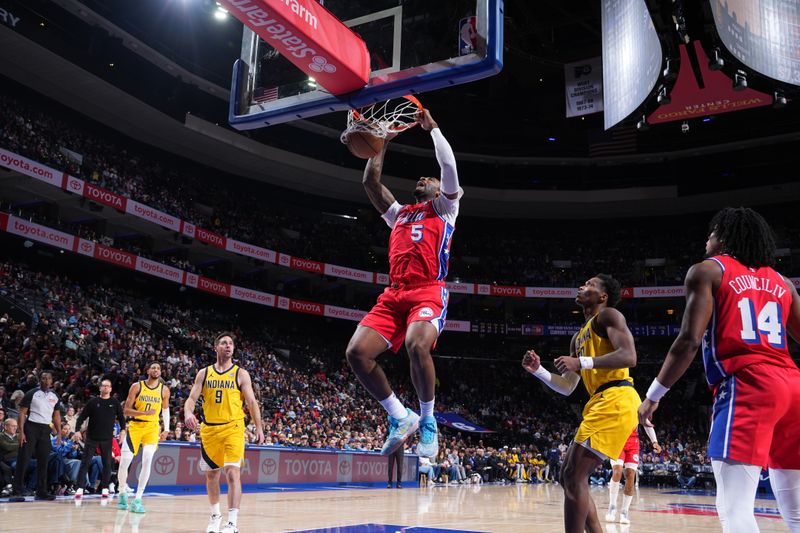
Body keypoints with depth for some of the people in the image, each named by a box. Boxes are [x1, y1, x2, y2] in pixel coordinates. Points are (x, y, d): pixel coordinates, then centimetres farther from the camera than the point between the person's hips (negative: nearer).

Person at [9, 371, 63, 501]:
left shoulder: (54, 397, 11)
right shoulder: (31, 394, -4)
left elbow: (56, 416, 16)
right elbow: (22, 413, -6)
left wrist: (59, 433, 8)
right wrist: (21, 431, -14)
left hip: (45, 430, 5)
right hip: (31, 428, -5)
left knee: (43, 461, 6)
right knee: (23, 460, -7)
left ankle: (41, 492, 12)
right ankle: (17, 492, -5)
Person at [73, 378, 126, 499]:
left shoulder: (115, 402, 4)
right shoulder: (93, 401, 2)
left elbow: (121, 417, 8)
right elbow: (82, 416, 2)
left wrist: (122, 430, -5)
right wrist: (78, 430, -9)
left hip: (107, 438, 1)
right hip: (91, 438, -1)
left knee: (107, 464, 3)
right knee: (85, 462, -3)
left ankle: (105, 488, 12)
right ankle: (80, 488, 0)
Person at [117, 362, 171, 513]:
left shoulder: (164, 390, 2)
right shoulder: (136, 386, -4)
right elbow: (126, 410, -5)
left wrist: (166, 429, 10)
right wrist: (145, 412, -21)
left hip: (152, 428, 0)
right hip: (135, 426, 0)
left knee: (147, 460, -20)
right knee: (124, 463, -5)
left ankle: (138, 499, -13)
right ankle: (122, 493, 24)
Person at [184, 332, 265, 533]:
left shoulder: (241, 374, 0)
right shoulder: (204, 373, 7)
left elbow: (251, 402, 1)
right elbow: (192, 398, 1)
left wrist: (259, 427, -4)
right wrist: (188, 413, -20)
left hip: (233, 428, -3)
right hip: (209, 428, 3)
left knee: (233, 473, -14)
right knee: (211, 474, 14)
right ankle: (215, 514, 33)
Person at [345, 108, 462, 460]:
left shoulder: (445, 208, 17)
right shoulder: (398, 213, 30)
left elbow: (449, 166, 4)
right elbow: (370, 179, 26)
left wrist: (432, 128, 14)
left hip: (428, 293, -5)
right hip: (394, 294, 5)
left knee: (417, 346, -34)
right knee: (357, 352, -15)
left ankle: (427, 420, -10)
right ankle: (400, 417, 2)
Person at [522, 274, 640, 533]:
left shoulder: (608, 315, 0)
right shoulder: (578, 337, 26)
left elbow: (629, 356, -17)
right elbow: (566, 387, 27)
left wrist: (582, 362, -21)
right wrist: (538, 370, 13)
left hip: (616, 399, -10)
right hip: (600, 402, 10)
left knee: (574, 476, -13)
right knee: (568, 476, 10)